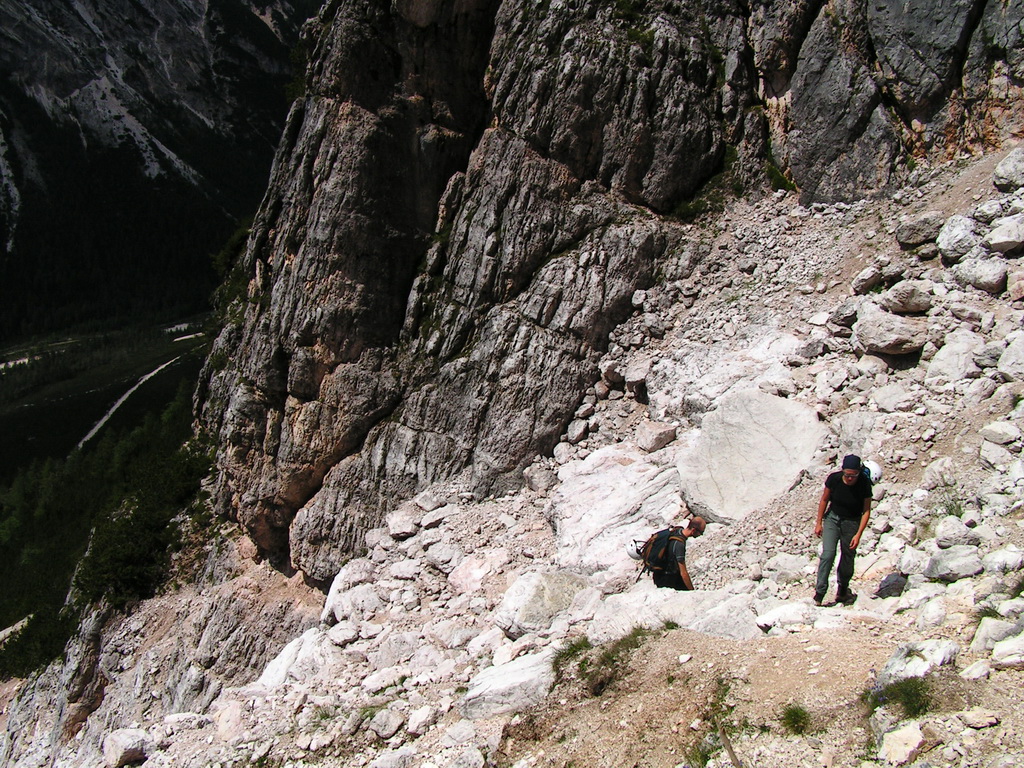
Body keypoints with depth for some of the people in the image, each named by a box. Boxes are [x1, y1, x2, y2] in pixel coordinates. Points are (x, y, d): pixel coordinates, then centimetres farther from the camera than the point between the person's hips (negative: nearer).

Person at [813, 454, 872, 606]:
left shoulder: (864, 484, -19)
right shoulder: (834, 479, -18)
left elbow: (866, 511, -11)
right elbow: (824, 500, -2)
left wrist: (858, 534, -17)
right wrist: (819, 522, 0)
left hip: (852, 522, 0)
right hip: (832, 517, 0)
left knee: (848, 558, 8)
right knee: (828, 554, -13)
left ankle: (842, 591, 29)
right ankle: (819, 593, -10)